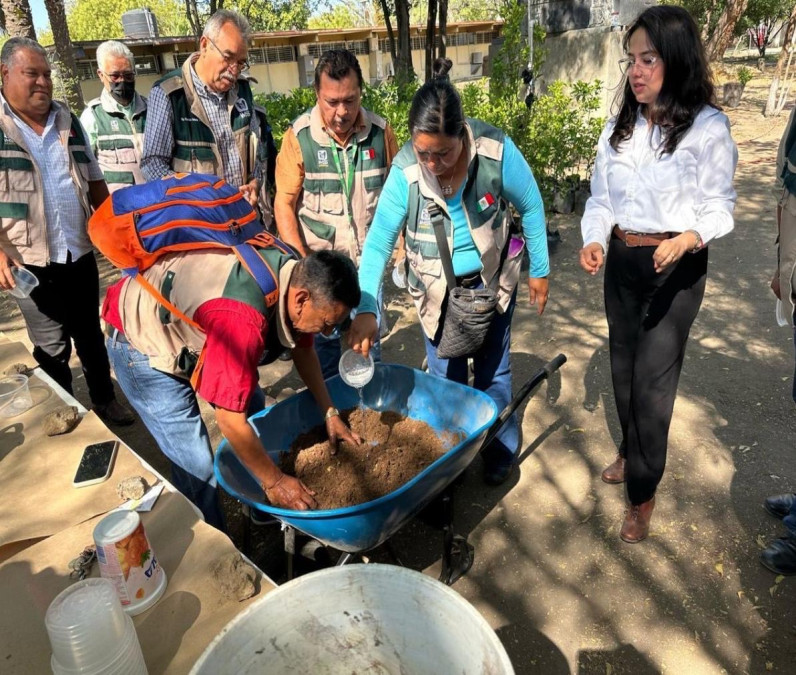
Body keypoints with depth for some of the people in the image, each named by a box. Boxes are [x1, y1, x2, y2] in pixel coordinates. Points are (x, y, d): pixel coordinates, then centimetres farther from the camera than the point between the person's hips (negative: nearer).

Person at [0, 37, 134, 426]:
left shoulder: (68, 123, 9)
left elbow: (95, 182, 14)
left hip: (80, 253, 4)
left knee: (90, 335, 16)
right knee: (51, 346, 6)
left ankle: (105, 399, 31)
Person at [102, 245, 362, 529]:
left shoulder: (296, 275, -16)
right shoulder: (241, 320, -41)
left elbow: (303, 349, 3)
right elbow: (230, 420, -33)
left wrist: (330, 413, 3)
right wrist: (274, 481, -21)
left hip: (184, 323, 8)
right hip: (141, 343, -8)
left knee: (251, 403, 13)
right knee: (197, 469, -10)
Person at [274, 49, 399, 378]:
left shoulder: (380, 131, -5)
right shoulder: (299, 136, -10)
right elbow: (284, 203, -7)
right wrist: (300, 261, -14)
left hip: (369, 256, 2)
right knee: (324, 338, 9)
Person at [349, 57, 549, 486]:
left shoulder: (496, 150, -25)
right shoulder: (405, 171, -23)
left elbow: (531, 207, -9)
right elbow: (379, 240, -19)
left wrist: (539, 271, -2)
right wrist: (366, 309, -29)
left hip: (492, 279, 0)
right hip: (436, 289, 0)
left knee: (493, 370, 14)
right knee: (446, 377, 10)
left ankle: (500, 451, 37)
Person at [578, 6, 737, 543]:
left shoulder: (707, 128, -11)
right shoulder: (620, 127, 5)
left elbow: (719, 206, -8)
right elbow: (601, 198, 5)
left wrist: (687, 239, -28)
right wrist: (595, 241, -13)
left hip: (675, 268, -5)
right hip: (621, 262, 6)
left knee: (652, 378, -3)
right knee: (623, 367, 18)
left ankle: (643, 493, 15)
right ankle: (632, 452, 43)